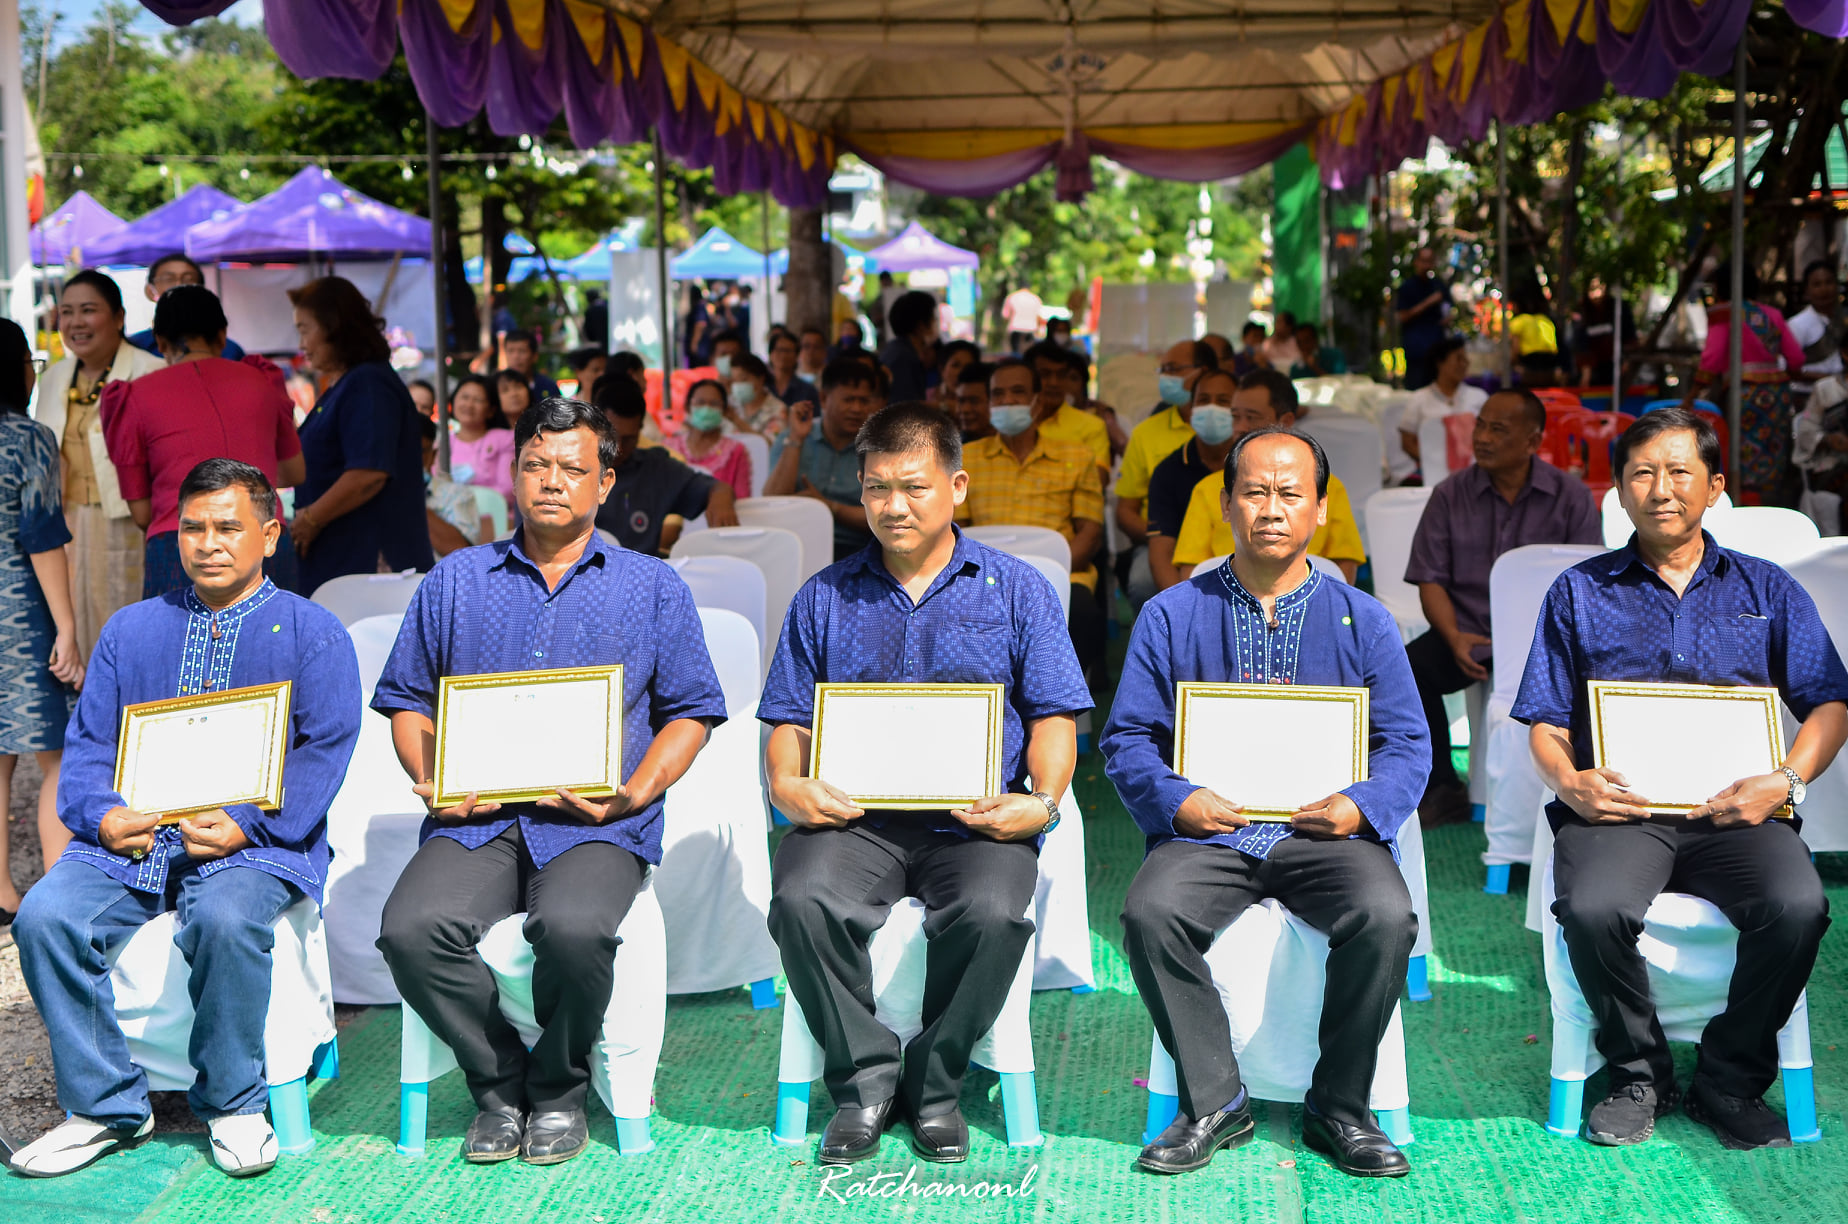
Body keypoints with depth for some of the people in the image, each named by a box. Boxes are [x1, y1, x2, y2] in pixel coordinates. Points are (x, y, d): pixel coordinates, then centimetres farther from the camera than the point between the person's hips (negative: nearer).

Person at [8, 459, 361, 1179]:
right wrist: (101, 814, -7)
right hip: (131, 838, 4)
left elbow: (325, 749, -3)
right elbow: (87, 743, 16)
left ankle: (233, 1103, -11)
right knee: (44, 916, -23)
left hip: (255, 844, -4)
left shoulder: (311, 632, 8)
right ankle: (105, 1104, -6)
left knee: (225, 920, -35)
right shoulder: (131, 629, 21)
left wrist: (246, 823, -17)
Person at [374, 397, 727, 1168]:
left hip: (597, 824, -2)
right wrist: (429, 782, -1)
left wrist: (636, 792, -6)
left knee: (574, 927, -34)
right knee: (412, 927, -28)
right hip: (475, 817, 2)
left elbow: (689, 713, 11)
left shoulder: (652, 587, 14)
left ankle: (560, 1090, -5)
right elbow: (407, 699, 19)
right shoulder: (455, 581, 18)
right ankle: (499, 1083, -3)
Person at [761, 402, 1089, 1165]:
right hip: (852, 815, 1)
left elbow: (1053, 718, 8)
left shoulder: (1015, 590, 13)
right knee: (802, 899, -30)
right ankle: (866, 1078, -8)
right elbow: (789, 721, 14)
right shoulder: (824, 598, 17)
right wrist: (787, 786, -8)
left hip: (973, 817, -1)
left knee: (992, 911, -32)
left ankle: (934, 1083, -6)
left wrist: (1043, 801, -11)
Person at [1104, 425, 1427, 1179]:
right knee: (1151, 912, -30)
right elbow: (1127, 737, 7)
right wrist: (1176, 802, -12)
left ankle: (1339, 1109, -8)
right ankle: (1214, 1102, -11)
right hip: (1208, 829, 0)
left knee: (1386, 916, -30)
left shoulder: (1362, 621, 13)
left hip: (1326, 830, 0)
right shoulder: (1171, 616, 11)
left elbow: (1406, 744, 8)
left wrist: (1360, 806, -12)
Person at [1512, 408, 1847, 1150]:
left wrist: (1786, 782, -8)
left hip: (1736, 810, 1)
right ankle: (1638, 1074, -4)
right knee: (1592, 909, -32)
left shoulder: (1767, 590, 19)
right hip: (1619, 805, 0)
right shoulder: (1579, 593, 17)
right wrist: (1568, 782, -10)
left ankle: (1730, 1081, -5)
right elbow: (1546, 721, 12)